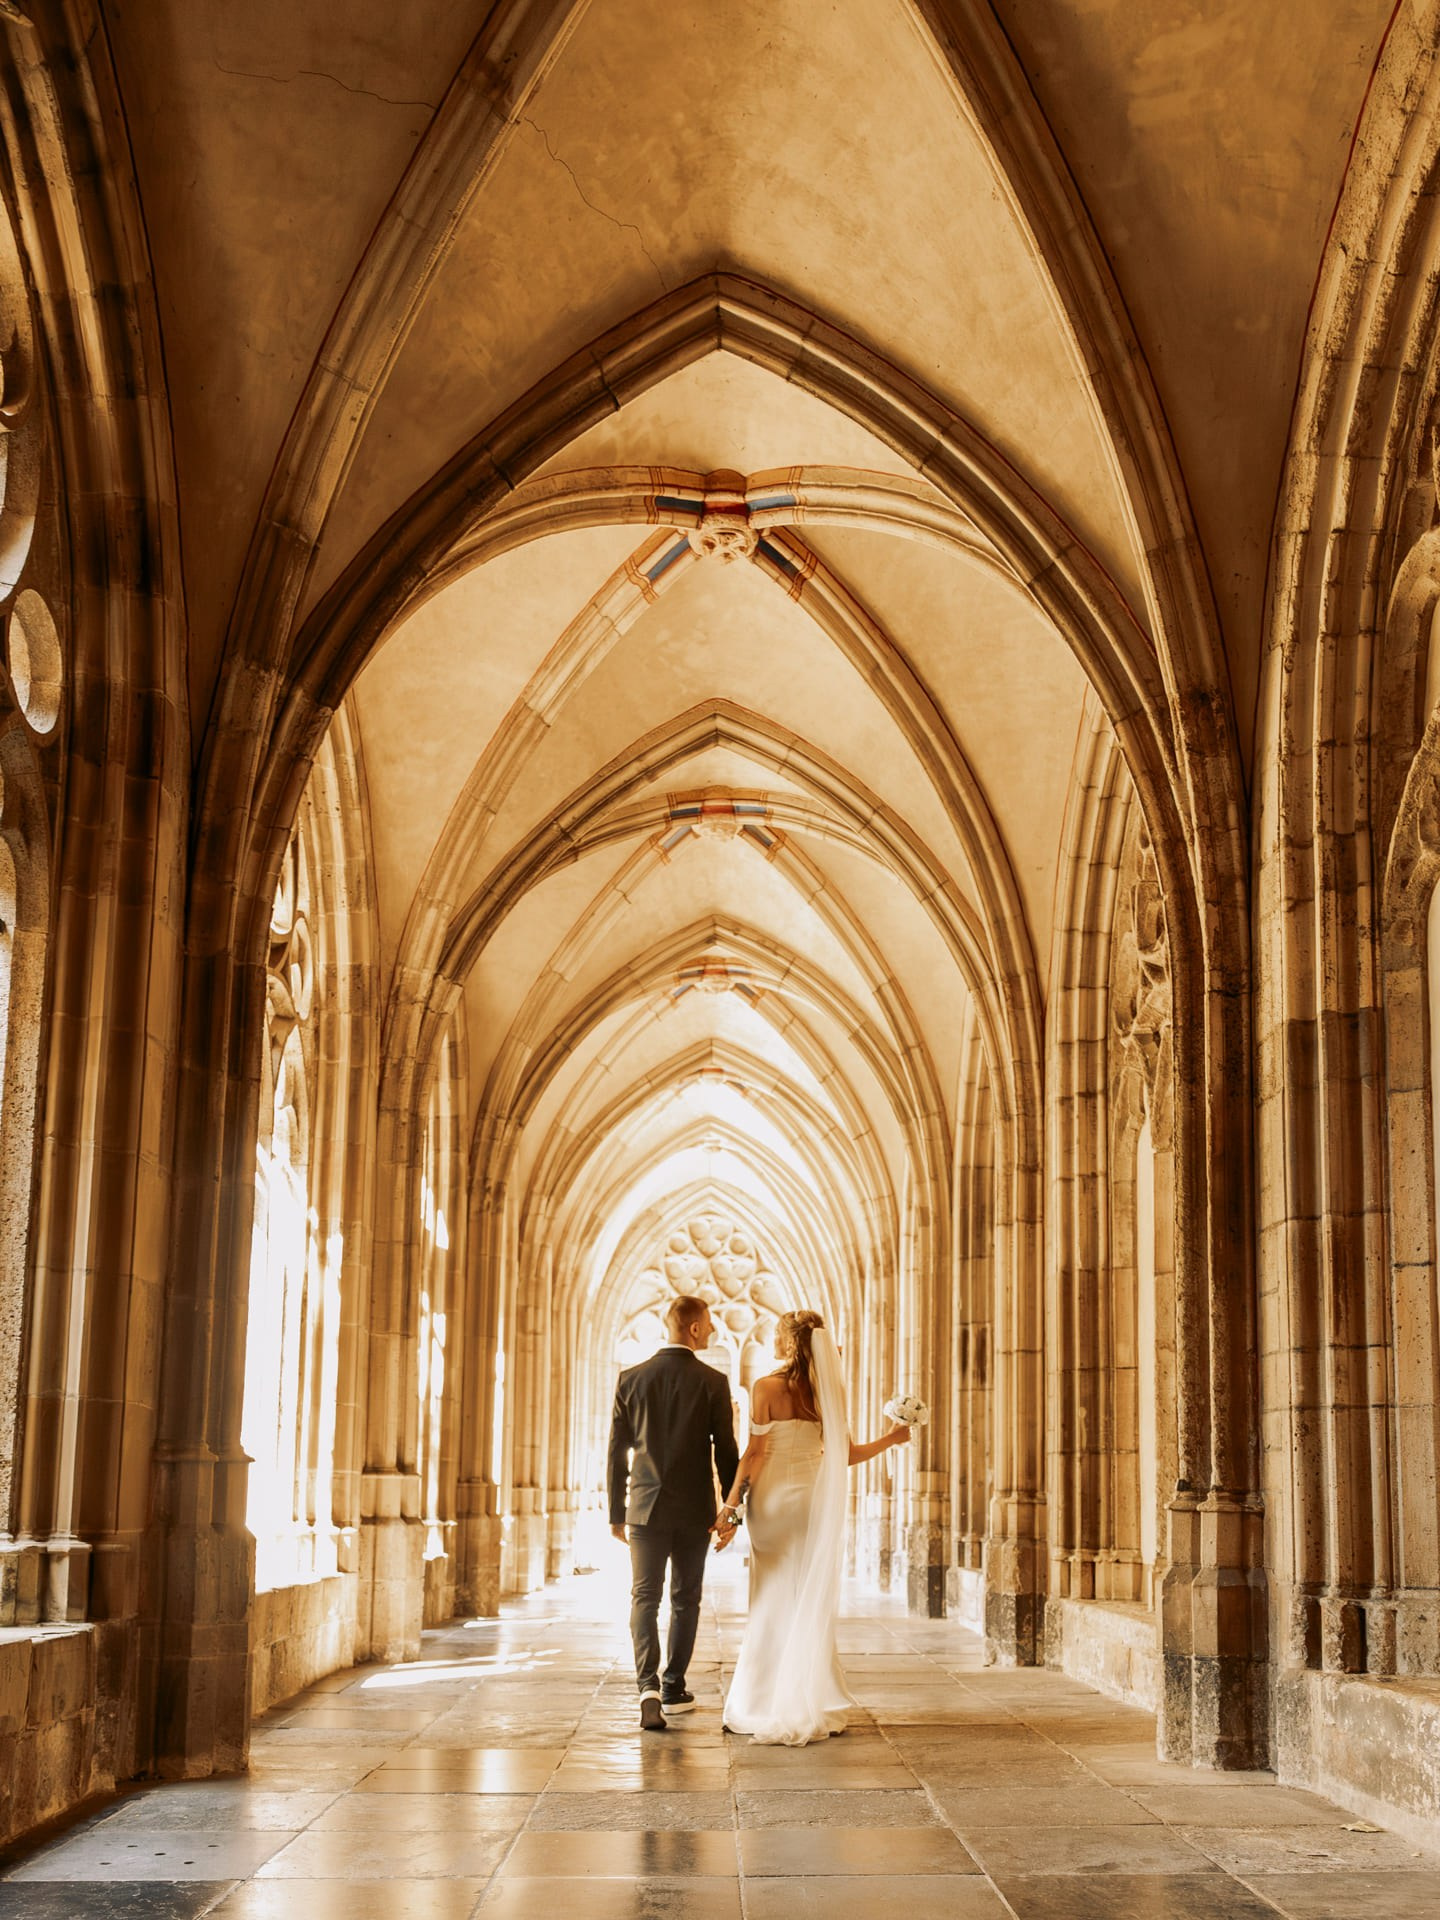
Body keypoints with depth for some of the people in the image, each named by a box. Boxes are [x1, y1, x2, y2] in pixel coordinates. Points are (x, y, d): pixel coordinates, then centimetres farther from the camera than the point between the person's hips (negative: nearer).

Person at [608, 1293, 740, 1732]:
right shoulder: (713, 1382, -7)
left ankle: (649, 1686, -18)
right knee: (685, 1600, 14)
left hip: (645, 1509, 1)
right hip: (694, 1510, -1)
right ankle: (673, 1688, 23)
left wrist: (616, 1512, 10)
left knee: (644, 1598, 1)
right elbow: (726, 1453, -5)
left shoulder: (631, 1379, 0)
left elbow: (617, 1451, 3)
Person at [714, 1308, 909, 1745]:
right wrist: (891, 1439, 22)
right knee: (811, 1603, 9)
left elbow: (755, 1453, -11)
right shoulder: (827, 1391, 2)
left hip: (774, 1499, -3)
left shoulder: (766, 1388, -9)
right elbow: (845, 1454, 6)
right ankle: (811, 1705, 11)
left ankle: (766, 1705, 4)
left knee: (773, 1602, 2)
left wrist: (731, 1507, -8)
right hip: (814, 1500, 4)